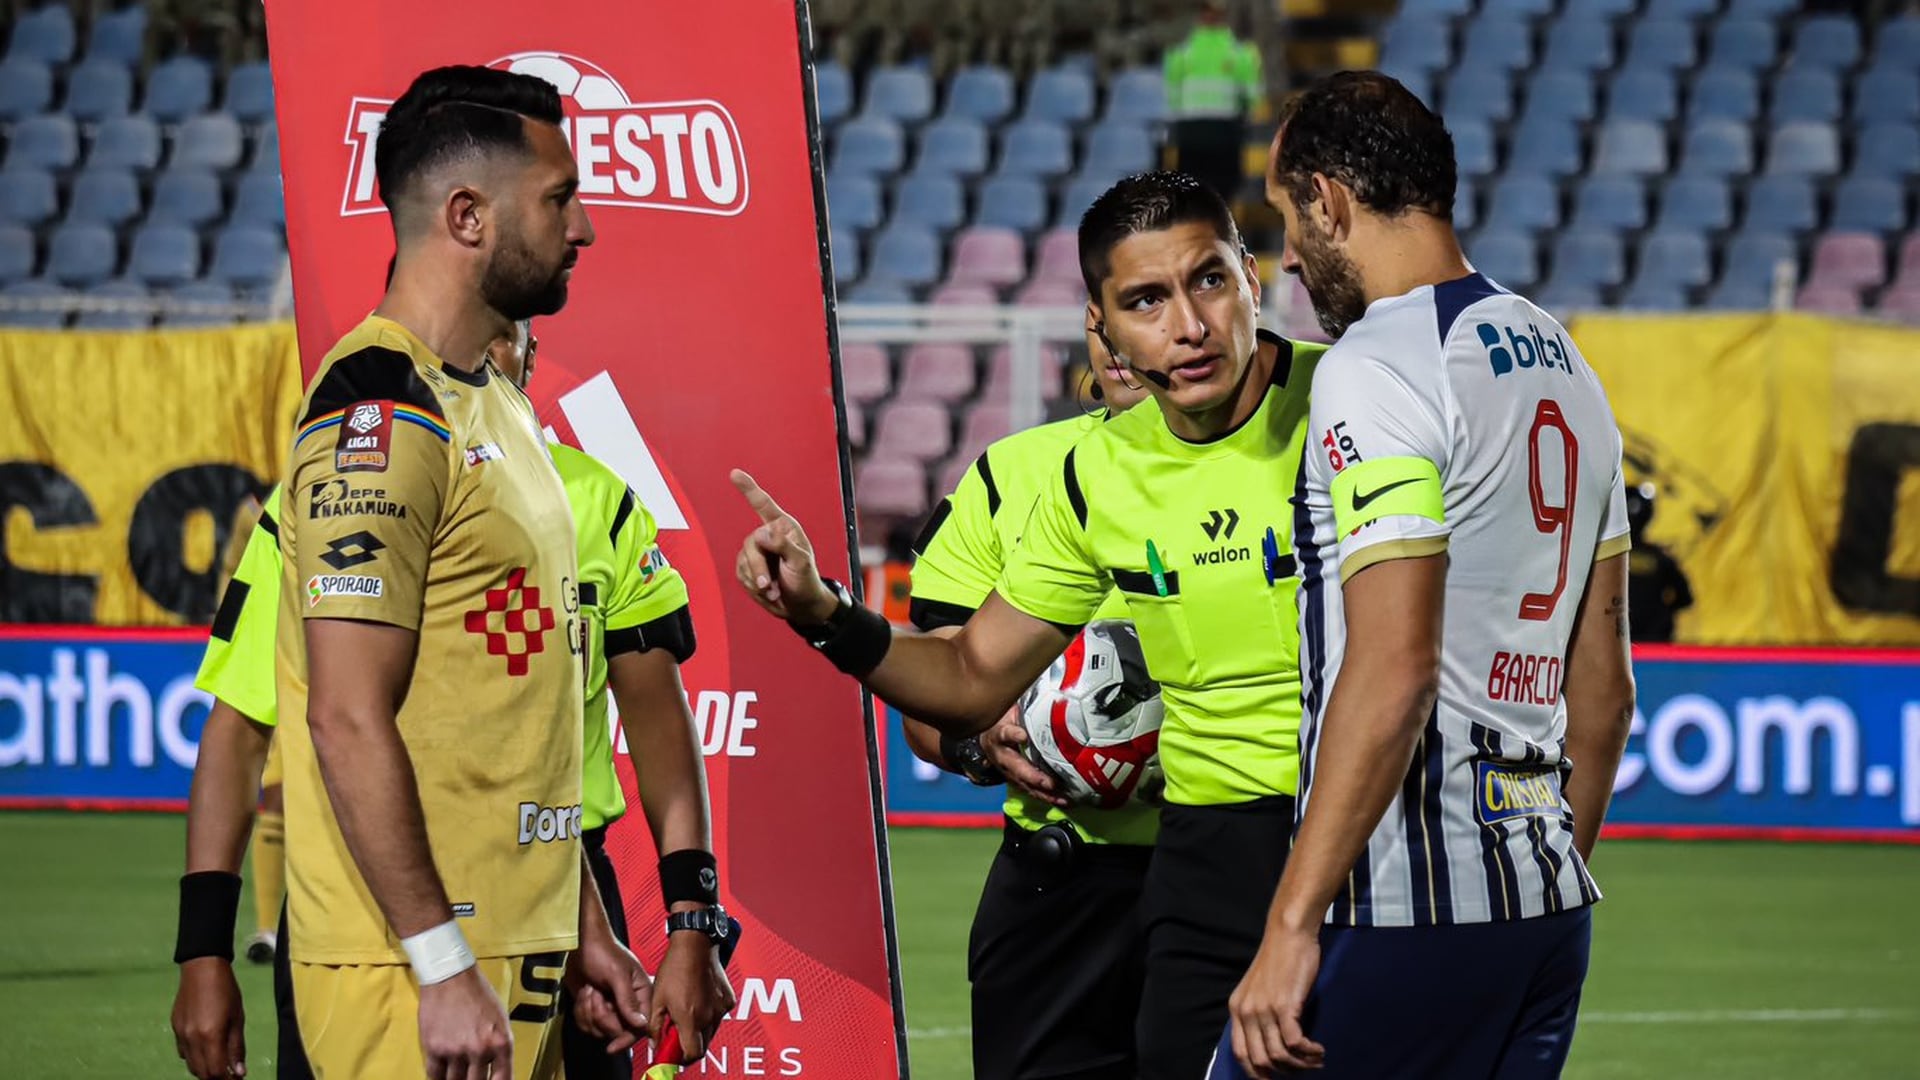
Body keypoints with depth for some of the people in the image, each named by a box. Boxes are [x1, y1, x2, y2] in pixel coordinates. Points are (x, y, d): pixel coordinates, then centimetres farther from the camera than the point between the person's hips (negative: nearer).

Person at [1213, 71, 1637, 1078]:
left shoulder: (1374, 370, -11)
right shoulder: (1565, 366, 16)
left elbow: (1392, 674, -20)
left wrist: (1291, 927, -20)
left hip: (1406, 912, -9)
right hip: (1547, 903, 9)